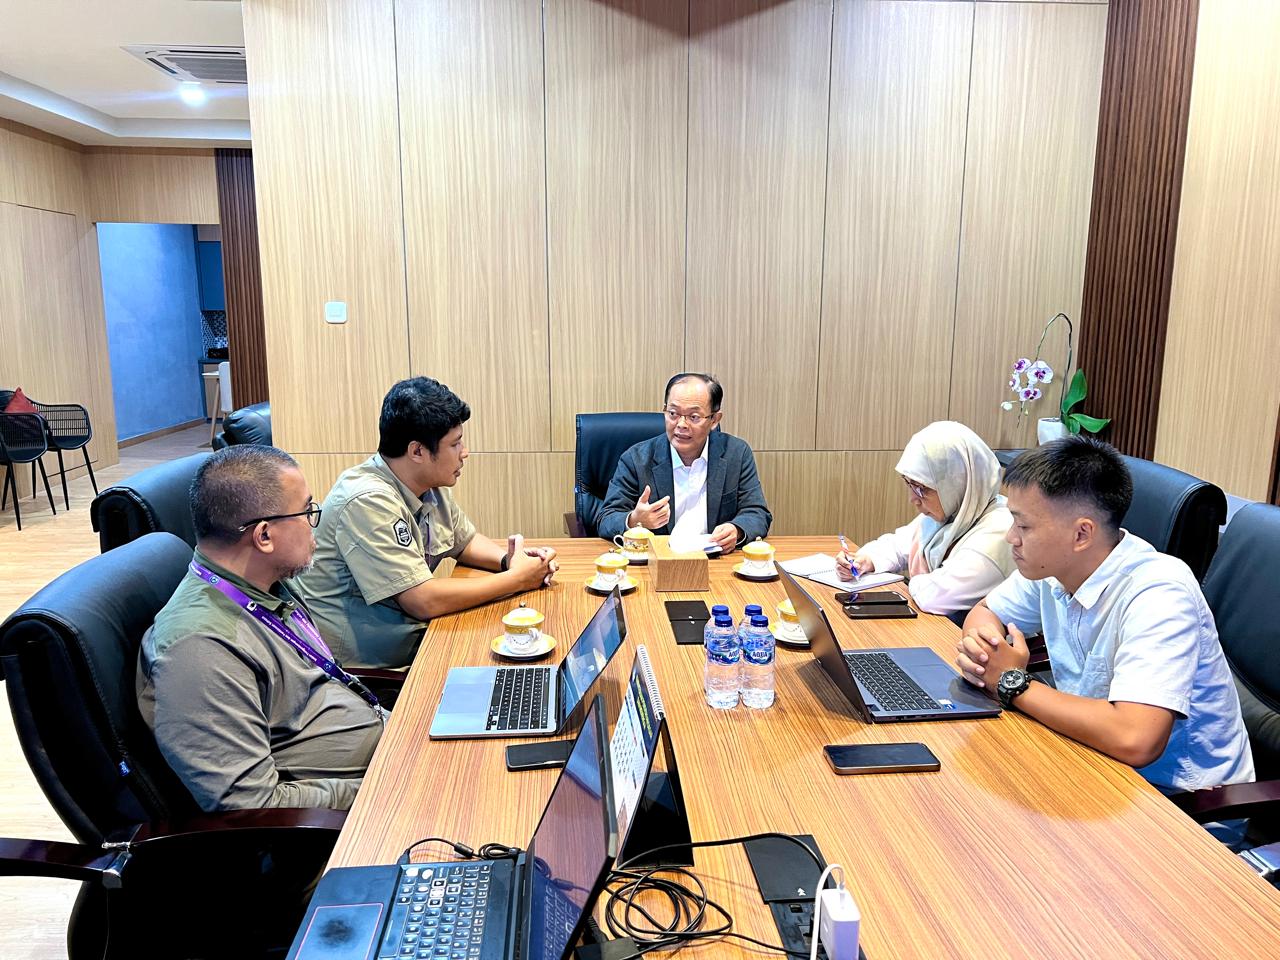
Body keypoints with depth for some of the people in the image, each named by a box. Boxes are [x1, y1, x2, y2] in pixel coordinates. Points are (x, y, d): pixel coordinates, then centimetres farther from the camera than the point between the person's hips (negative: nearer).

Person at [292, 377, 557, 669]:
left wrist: (508, 560, -4)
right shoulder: (368, 502, -26)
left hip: (407, 634, 8)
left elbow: (465, 541, 18)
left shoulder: (430, 486, 2)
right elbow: (425, 601, -29)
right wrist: (517, 578, -19)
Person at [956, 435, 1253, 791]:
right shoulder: (1051, 565, -5)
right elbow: (986, 611, 12)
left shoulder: (1159, 595, -28)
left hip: (1179, 793, -7)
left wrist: (1014, 683, -25)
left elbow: (1136, 741, -38)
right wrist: (979, 643, -13)